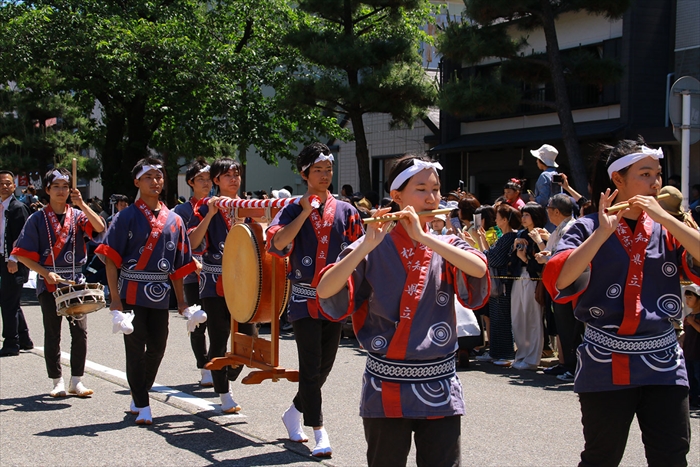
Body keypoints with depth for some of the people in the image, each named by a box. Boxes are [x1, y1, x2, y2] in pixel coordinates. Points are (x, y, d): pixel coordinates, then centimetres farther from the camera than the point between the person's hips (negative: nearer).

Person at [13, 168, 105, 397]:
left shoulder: (77, 216, 6)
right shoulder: (38, 219, 1)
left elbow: (100, 228, -13)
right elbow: (23, 254, -3)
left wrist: (82, 204, -18)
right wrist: (46, 273, -13)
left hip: (76, 281, 1)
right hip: (48, 284, -1)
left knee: (80, 331, -5)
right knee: (52, 333, 4)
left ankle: (76, 380, 6)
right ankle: (57, 381, 14)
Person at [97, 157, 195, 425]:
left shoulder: (174, 220, 9)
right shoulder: (127, 217, -3)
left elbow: (178, 265, 12)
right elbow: (110, 259, -8)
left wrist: (181, 301, 9)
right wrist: (115, 298, -15)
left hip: (161, 295, 4)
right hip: (133, 293, -4)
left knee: (157, 349, 10)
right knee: (136, 349, -1)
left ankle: (138, 398, 28)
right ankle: (142, 407, 7)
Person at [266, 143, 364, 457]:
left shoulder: (345, 211, 6)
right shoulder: (293, 210, -1)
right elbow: (276, 243, -18)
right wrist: (306, 211, -18)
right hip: (304, 299, -3)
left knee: (324, 366, 11)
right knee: (311, 366, -6)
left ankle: (294, 412, 33)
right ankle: (319, 432, 1)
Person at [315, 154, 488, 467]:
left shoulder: (447, 246, 6)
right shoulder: (373, 248, -2)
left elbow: (478, 270, -16)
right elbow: (326, 292, -16)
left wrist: (423, 236, -20)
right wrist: (368, 245, -25)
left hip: (439, 390, 2)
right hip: (386, 390, -2)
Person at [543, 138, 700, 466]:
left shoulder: (668, 229, 9)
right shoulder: (588, 229, -1)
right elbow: (559, 279, -17)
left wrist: (662, 217, -13)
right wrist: (604, 231, -19)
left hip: (663, 363, 3)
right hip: (606, 364, -3)